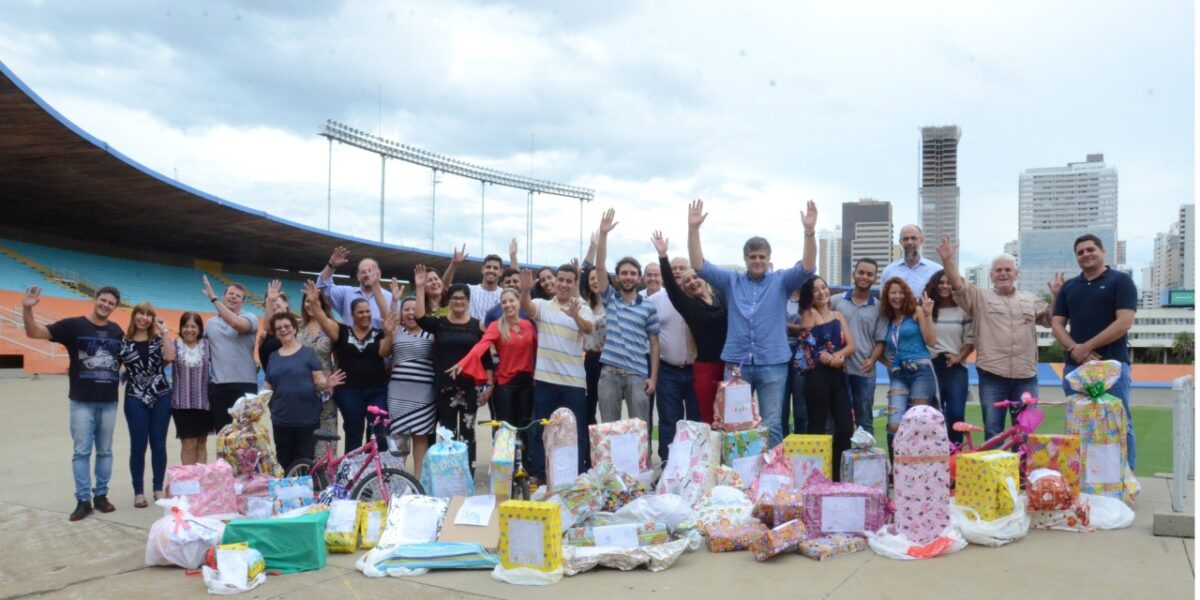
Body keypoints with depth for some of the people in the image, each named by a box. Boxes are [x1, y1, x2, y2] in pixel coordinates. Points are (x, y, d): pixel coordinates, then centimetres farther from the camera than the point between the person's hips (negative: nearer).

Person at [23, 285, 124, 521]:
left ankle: (101, 495, 22)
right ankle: (83, 500, 10)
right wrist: (27, 309, -27)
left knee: (105, 451, 11)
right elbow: (34, 332, -10)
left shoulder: (116, 331, 6)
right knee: (81, 451, 2)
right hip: (82, 401, -3)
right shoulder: (74, 325, -5)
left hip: (109, 402, 3)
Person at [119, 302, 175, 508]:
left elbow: (170, 357, -14)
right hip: (135, 399, -1)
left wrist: (163, 331, -10)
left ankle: (158, 488, 18)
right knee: (138, 446, 1)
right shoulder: (124, 342, 3)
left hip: (161, 397, 1)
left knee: (158, 445, 6)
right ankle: (139, 492, 12)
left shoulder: (158, 340, 6)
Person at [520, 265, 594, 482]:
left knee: (576, 432, 5)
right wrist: (525, 290, -40)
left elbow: (588, 329, -19)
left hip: (574, 381, -1)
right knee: (540, 431, 8)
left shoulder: (582, 309, 2)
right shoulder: (542, 306, 5)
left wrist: (575, 315, -42)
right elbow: (526, 305, -17)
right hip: (545, 379, 1)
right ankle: (539, 477, 19)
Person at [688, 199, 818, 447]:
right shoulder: (731, 281, 7)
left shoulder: (781, 281, 4)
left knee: (772, 425, 4)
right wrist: (693, 229, -12)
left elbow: (808, 267, -10)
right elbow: (699, 266, 0)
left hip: (772, 365, -1)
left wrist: (809, 231, -25)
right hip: (736, 363, 1)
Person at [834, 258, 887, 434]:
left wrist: (872, 360, -13)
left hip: (865, 373, 1)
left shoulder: (878, 308, 6)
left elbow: (880, 341, 4)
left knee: (864, 421, 11)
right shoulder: (836, 302, 5)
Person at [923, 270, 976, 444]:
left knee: (956, 412, -6)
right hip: (932, 366, 0)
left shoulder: (963, 310, 6)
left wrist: (958, 357, -8)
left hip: (956, 366, 0)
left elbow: (970, 339, 4)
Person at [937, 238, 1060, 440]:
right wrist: (947, 260, -23)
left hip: (1026, 377, 3)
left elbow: (1050, 319, 22)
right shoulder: (980, 298, 5)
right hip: (992, 376, -3)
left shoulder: (1031, 300, 17)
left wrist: (1056, 297, 6)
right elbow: (958, 285, -9)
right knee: (993, 431, 1)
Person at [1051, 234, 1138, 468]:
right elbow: (1057, 324, 10)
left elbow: (1124, 322, -10)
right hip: (1074, 366, 5)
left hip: (1112, 364, -5)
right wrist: (1075, 348, -8)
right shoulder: (1069, 287, 16)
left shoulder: (1120, 281, 1)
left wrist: (1087, 346, -12)